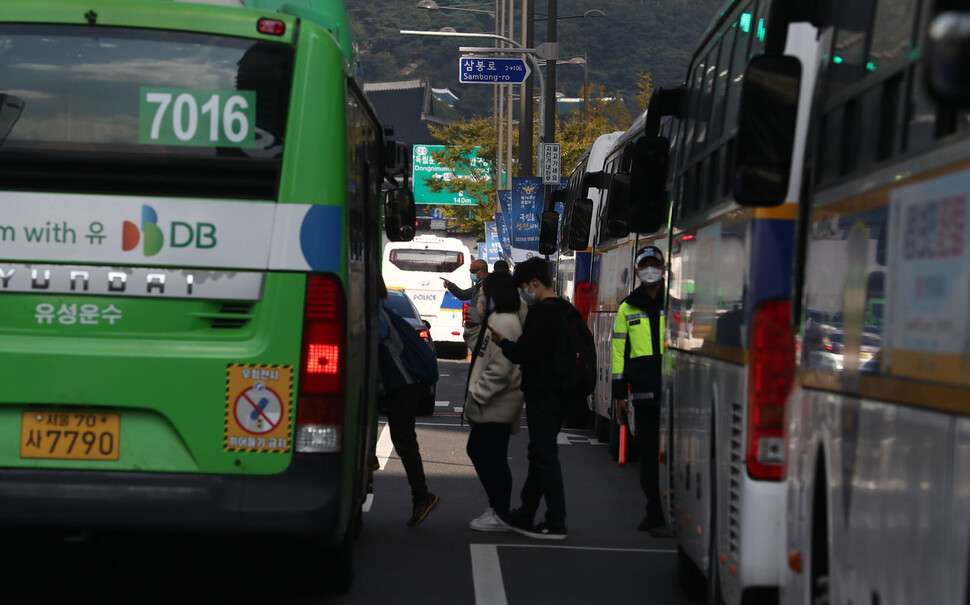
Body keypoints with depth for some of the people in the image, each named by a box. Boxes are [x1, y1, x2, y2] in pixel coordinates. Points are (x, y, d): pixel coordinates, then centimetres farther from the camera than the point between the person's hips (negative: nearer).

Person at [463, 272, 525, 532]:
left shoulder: (505, 323, -18)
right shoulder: (495, 320, 16)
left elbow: (499, 369, -25)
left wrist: (477, 396, -21)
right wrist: (476, 396, 16)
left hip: (497, 408, -11)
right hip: (491, 406, 11)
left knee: (494, 458, -5)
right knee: (477, 451, 17)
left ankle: (500, 515, 2)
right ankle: (497, 508, 24)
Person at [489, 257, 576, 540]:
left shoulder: (540, 312, -16)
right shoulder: (566, 310, 14)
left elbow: (524, 353, -18)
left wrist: (503, 342, 0)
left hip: (542, 397, -10)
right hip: (559, 394, 10)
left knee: (545, 456, -6)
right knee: (539, 454, 16)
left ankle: (556, 523, -5)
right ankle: (525, 516, 24)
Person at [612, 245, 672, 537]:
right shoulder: (628, 307, 12)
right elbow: (619, 349, 11)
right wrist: (619, 392, 6)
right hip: (643, 390, 2)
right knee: (649, 453, 4)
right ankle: (655, 515, 9)